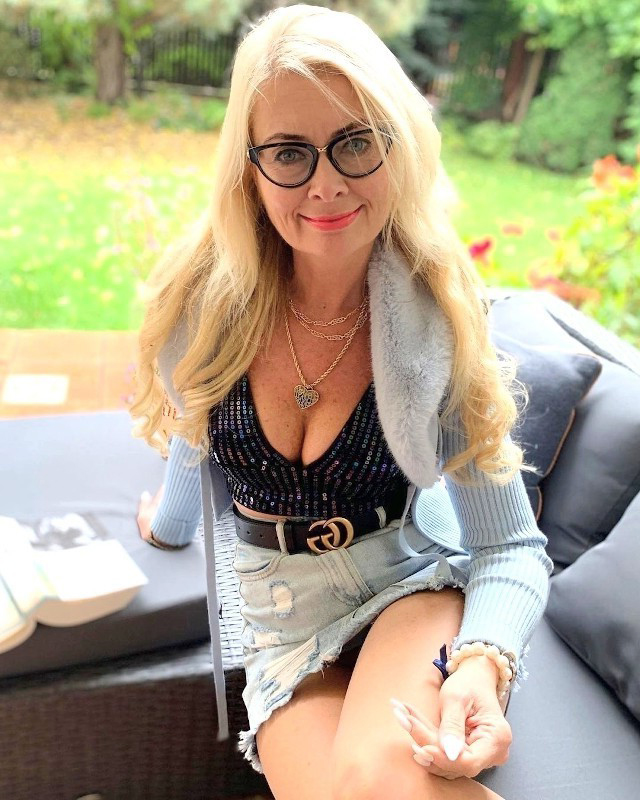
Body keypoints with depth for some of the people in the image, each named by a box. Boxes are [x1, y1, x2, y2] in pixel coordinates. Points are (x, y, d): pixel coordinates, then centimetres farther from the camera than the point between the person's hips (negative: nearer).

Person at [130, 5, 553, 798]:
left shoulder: (440, 325, -14)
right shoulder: (202, 302, -11)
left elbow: (513, 549, -9)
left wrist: (483, 665, -27)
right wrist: (172, 517, 29)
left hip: (413, 591, -1)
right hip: (284, 633, 2)